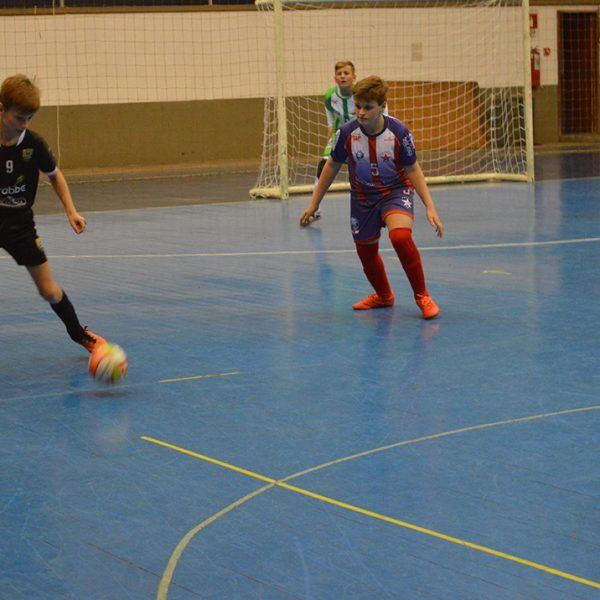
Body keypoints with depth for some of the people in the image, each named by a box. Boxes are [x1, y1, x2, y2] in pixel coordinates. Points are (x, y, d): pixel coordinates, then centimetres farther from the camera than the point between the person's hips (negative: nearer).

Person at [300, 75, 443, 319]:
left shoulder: (398, 132, -21)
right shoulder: (347, 132, -16)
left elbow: (412, 170, -9)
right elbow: (332, 166, 0)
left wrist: (430, 207, -15)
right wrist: (314, 204, 5)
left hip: (396, 191, -3)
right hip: (363, 196, 3)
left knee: (400, 236, -30)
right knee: (366, 251, 13)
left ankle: (422, 296, -12)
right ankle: (383, 296, 45)